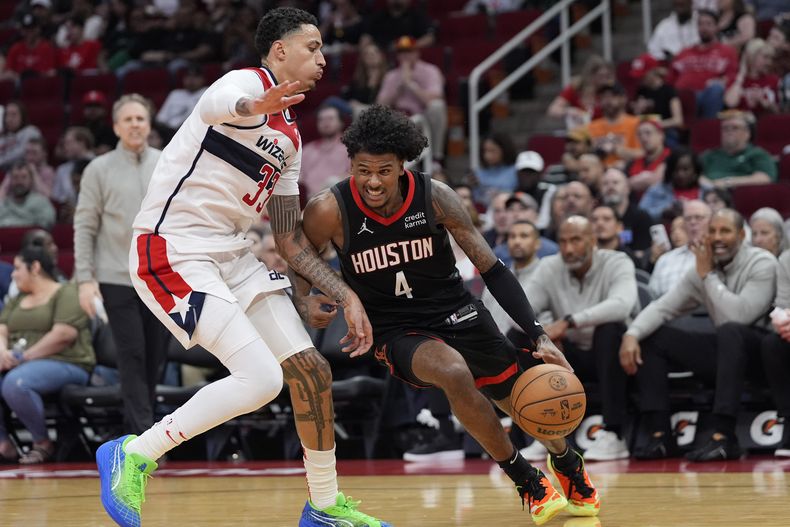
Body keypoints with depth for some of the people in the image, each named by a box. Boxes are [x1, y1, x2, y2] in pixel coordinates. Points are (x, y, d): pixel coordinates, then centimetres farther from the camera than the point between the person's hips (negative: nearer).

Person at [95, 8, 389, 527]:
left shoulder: (289, 137, 17)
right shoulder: (247, 81, -9)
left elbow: (290, 239, 20)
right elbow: (216, 103, -37)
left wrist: (347, 296, 11)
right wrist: (253, 107, -61)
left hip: (232, 254, 9)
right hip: (172, 251, -9)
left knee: (312, 369, 4)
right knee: (261, 378, -19)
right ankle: (132, 455, -6)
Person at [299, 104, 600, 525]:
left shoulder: (435, 197, -17)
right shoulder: (329, 211, -20)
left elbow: (492, 269, -11)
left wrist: (539, 337, -18)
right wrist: (305, 301, -27)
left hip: (455, 312, 2)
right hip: (396, 331, -2)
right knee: (455, 374, -33)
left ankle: (568, 465, 49)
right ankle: (528, 482, -11)